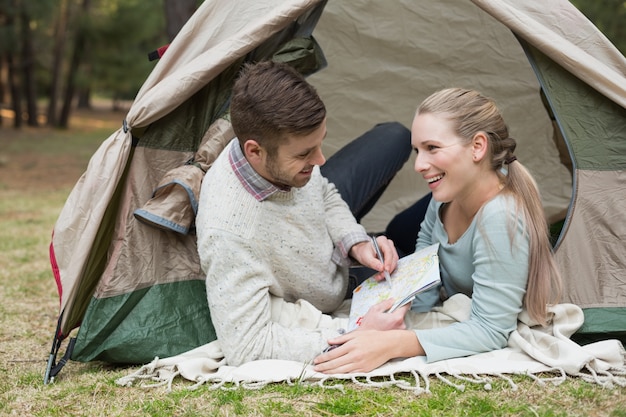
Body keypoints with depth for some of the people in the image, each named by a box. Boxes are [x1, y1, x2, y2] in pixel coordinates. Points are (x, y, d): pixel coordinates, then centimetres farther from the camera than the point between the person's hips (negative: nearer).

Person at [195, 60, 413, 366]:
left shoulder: (285, 149, -26)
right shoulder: (229, 234, -46)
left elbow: (324, 193, -3)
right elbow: (245, 347, -41)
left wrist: (356, 243, -22)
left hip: (330, 247, 6)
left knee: (393, 138, 12)